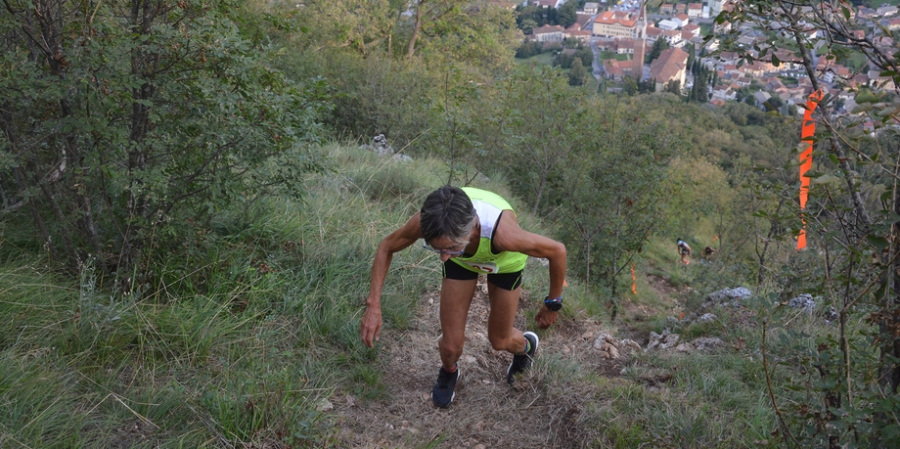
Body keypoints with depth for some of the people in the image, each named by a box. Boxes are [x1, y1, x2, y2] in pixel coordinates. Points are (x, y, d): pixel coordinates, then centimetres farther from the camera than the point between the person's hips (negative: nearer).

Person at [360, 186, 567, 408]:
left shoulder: (502, 233, -48)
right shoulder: (425, 221, -39)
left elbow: (557, 251, -29)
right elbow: (386, 247, -17)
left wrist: (552, 304, -14)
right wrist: (373, 306, -22)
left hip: (504, 260, -1)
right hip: (462, 260, 2)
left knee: (499, 340, 14)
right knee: (451, 345, 2)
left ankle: (526, 345, 51)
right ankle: (448, 373, 39)